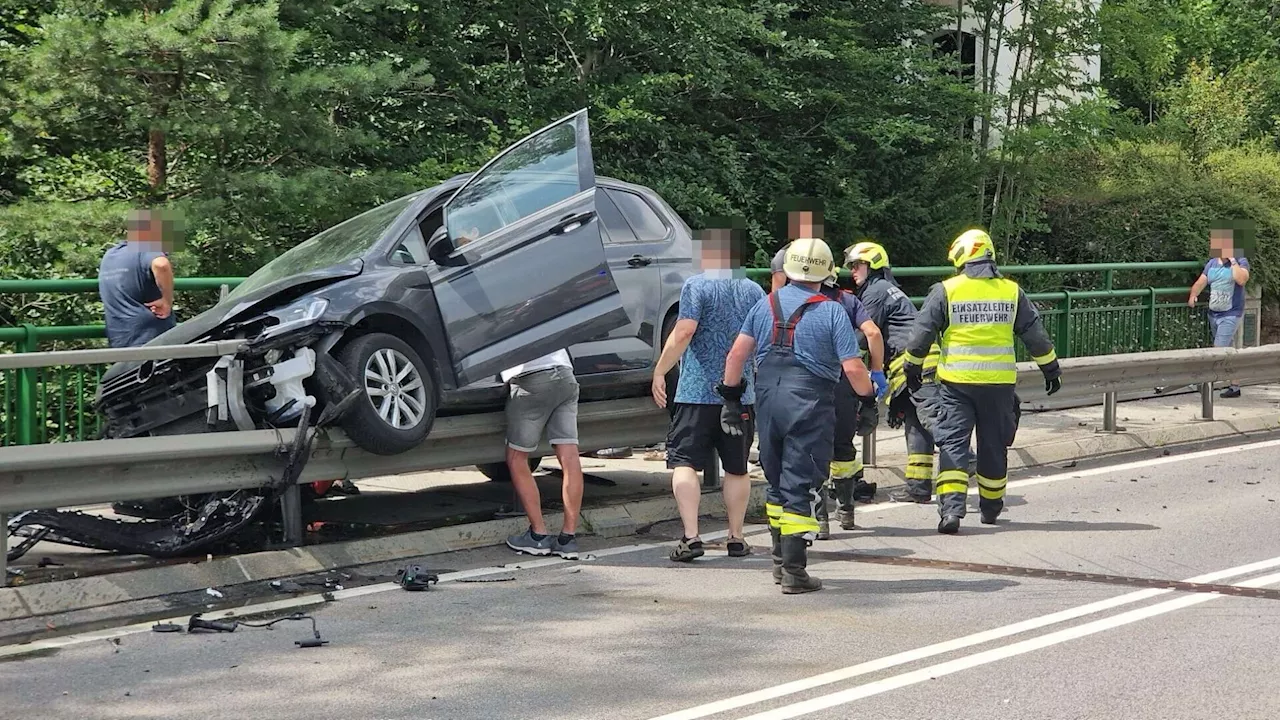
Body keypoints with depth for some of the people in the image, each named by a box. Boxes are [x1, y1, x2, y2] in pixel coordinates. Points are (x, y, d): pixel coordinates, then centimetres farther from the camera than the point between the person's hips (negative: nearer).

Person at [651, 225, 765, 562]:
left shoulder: (696, 286, -6)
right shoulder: (753, 291, 8)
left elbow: (684, 332, -17)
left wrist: (659, 371, -12)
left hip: (697, 392, -4)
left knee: (683, 463, -3)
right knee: (737, 468, 12)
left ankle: (691, 537, -14)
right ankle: (736, 538, 15)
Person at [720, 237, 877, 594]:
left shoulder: (766, 305, 8)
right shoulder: (831, 312, -4)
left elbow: (737, 354, 5)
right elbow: (852, 367, -10)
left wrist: (731, 397, 14)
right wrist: (869, 399, 6)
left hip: (767, 398, 4)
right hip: (810, 402, -4)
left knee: (777, 482, 18)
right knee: (800, 486, -2)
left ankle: (780, 560, 27)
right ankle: (794, 571, -3)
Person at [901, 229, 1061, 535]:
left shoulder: (945, 291, -3)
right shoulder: (1012, 292, 4)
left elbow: (921, 334, -1)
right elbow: (1036, 336, 10)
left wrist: (912, 368, 14)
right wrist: (1051, 369, 22)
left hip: (956, 382, -2)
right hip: (999, 382, 2)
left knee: (953, 443, -1)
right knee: (994, 446, 15)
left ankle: (951, 508, -16)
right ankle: (990, 508, 28)